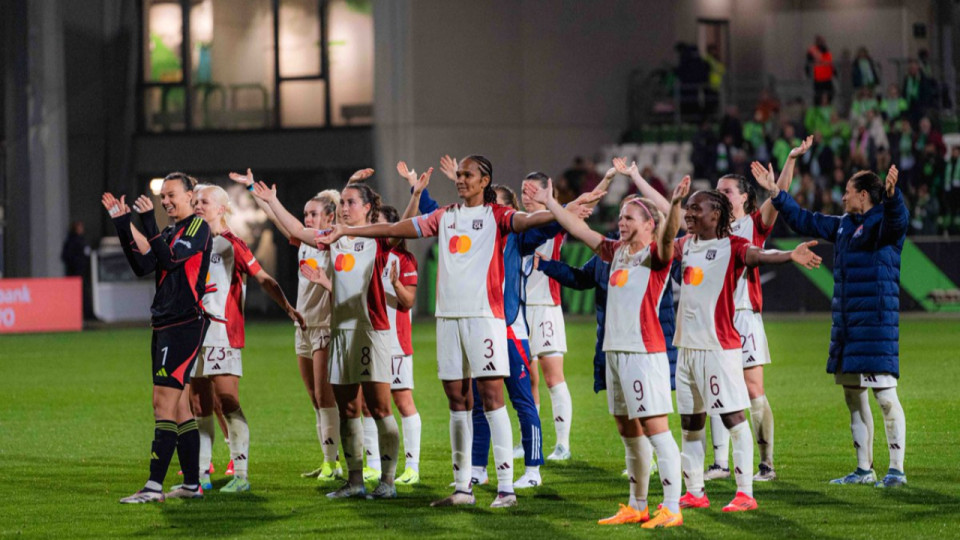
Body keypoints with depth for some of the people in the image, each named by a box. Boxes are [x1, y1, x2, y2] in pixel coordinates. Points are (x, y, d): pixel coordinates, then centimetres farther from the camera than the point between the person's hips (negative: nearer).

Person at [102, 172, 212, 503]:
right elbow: (142, 266, 10)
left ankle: (154, 485, -17)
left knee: (164, 402, -13)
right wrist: (122, 225, 5)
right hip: (164, 325, 9)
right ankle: (192, 484, 14)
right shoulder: (170, 233, 19)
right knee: (179, 406, 10)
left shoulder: (198, 228, -7)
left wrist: (147, 222, -21)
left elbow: (169, 259, -20)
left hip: (185, 325, -9)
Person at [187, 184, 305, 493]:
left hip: (223, 333, -6)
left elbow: (263, 279, -6)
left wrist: (287, 307, -15)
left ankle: (241, 475, -9)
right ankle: (201, 474, 14)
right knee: (198, 407, 8)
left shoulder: (231, 244, -3)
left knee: (228, 403, -10)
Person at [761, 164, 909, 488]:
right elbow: (803, 221, 29)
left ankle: (897, 470, -8)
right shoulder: (843, 226, 17)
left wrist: (892, 195, -52)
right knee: (853, 396, 13)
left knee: (885, 396, -10)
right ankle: (864, 469, 21)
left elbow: (898, 219, -32)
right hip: (846, 324, 9)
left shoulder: (883, 223, -8)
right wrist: (776, 194, 29)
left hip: (876, 324, -9)